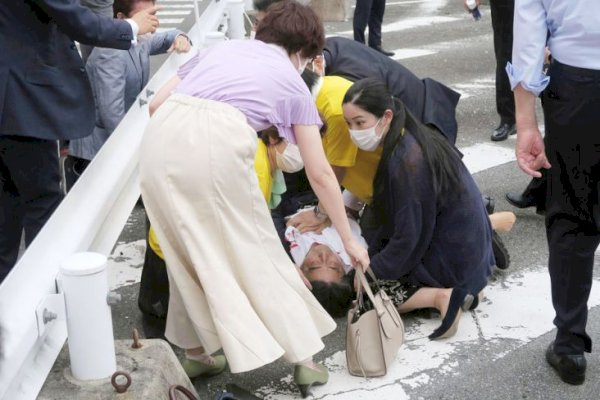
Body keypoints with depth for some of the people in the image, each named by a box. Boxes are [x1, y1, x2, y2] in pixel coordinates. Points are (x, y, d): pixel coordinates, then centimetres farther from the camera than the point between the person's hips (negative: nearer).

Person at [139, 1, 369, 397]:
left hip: (161, 138, 4)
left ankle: (196, 352, 31)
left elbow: (156, 103, 25)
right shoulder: (292, 82, 23)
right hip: (218, 142, -4)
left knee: (189, 251, 21)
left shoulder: (220, 48, 33)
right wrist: (349, 239, 32)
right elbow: (320, 174, 24)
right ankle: (303, 357, 21)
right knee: (258, 253, 12)